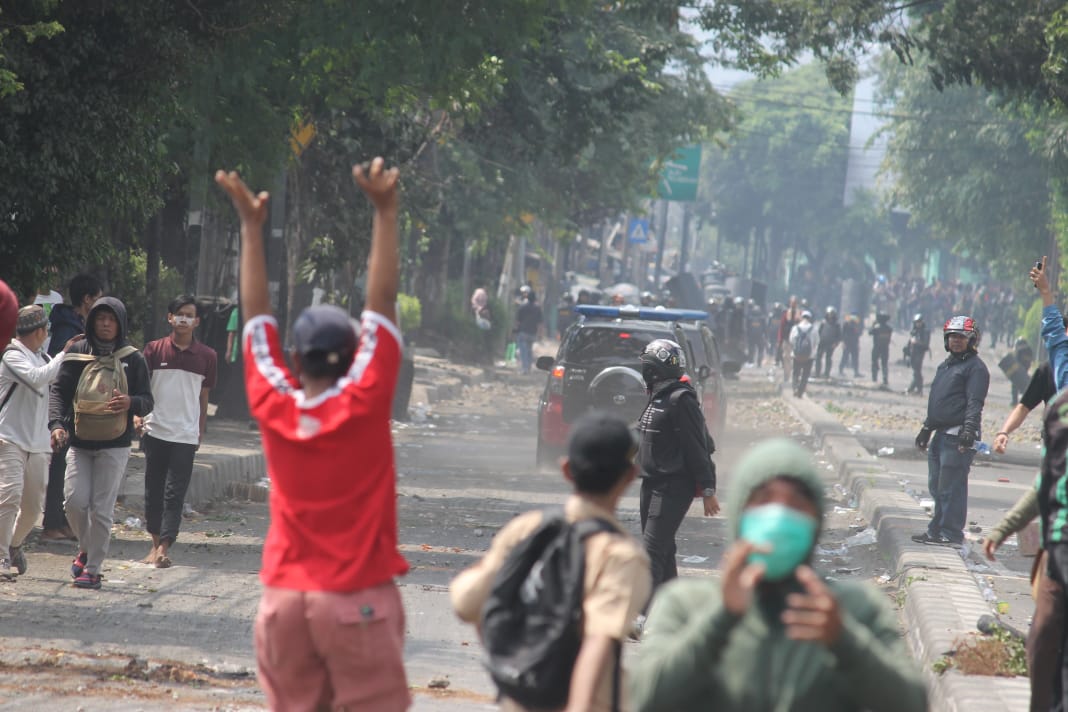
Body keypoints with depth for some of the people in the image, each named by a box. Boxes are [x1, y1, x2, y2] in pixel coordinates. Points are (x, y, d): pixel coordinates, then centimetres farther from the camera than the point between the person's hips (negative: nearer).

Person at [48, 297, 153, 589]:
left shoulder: (133, 359, 1)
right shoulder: (77, 353, 3)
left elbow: (147, 402, 5)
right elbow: (58, 390, 1)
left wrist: (131, 403, -19)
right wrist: (57, 424, -16)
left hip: (114, 445, -2)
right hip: (79, 442, 2)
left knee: (102, 509, -4)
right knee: (74, 501, -6)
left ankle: (93, 569, 5)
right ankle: (86, 548, 23)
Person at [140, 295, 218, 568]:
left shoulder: (207, 356, 4)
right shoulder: (154, 350, 2)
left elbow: (204, 398, 12)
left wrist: (200, 433, 14)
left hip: (185, 435, -1)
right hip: (156, 431, 1)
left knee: (175, 494, -8)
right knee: (153, 491, 7)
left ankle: (164, 548, -13)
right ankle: (156, 543, 20)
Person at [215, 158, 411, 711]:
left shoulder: (272, 407, -1)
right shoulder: (363, 404, -10)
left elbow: (256, 315, 7)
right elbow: (380, 304, -10)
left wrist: (251, 226, 12)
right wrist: (385, 213, -9)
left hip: (284, 596, 4)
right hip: (356, 599, -4)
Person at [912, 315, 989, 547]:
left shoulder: (975, 367, -7)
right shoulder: (945, 365, 21)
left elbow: (975, 404, -16)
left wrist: (969, 431, -25)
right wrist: (926, 428, 28)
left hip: (958, 437, -9)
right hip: (941, 433, 9)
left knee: (951, 487, -8)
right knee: (936, 486, 13)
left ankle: (951, 534, -5)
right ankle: (936, 530, 21)